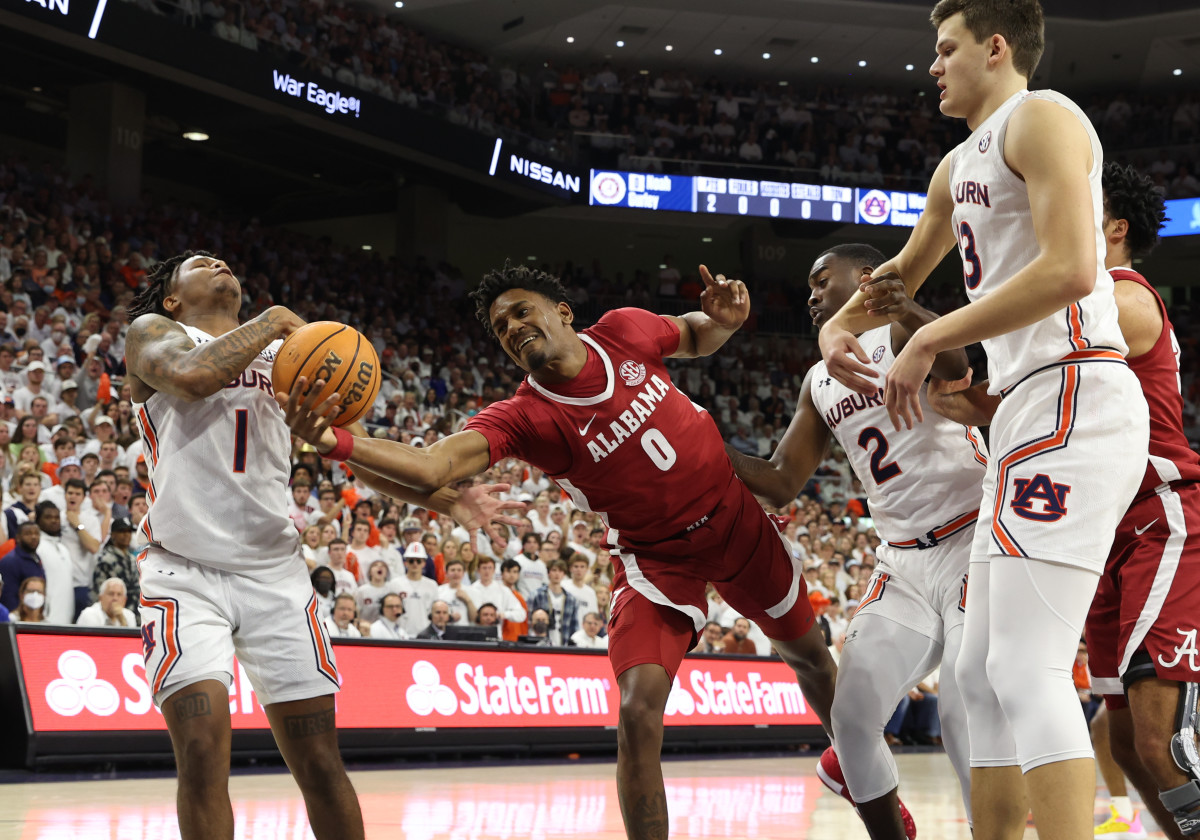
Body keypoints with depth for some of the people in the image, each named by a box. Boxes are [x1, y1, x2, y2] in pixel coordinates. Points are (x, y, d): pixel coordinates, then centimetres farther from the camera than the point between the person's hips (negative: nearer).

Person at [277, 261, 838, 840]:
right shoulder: (523, 418, -22)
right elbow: (435, 466, -39)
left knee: (808, 655, 22)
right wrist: (338, 443, -55)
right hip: (657, 556, -3)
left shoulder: (625, 331, -14)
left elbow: (695, 338, 10)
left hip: (734, 515, 3)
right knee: (638, 709, -25)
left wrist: (721, 319, -14)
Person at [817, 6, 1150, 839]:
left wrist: (928, 342, -14)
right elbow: (905, 271, 42)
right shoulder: (958, 168, 24)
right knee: (983, 674, 11)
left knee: (1028, 669, -18)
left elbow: (1071, 269, -20)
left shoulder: (1040, 118, -5)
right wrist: (840, 323, 22)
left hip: (1074, 403, -10)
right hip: (1028, 420, 10)